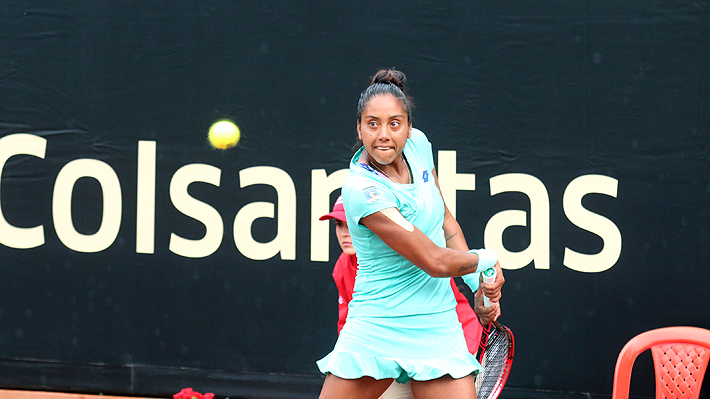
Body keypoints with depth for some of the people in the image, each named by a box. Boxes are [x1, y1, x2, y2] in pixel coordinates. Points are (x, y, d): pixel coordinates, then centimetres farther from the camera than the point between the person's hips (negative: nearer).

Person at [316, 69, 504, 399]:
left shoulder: (418, 144, 0)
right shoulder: (362, 189, -21)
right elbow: (436, 262, -19)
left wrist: (478, 284, 9)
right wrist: (486, 260, -2)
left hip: (436, 327, 5)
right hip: (375, 330, -5)